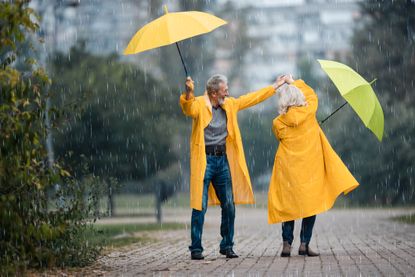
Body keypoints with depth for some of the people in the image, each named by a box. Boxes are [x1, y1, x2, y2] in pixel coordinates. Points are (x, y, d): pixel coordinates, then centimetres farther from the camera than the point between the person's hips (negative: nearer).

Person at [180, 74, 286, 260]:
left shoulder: (229, 105, 13)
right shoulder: (200, 104, -8)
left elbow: (253, 98, 23)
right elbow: (189, 109, -30)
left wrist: (275, 86, 28)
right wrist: (188, 93, -51)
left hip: (223, 160, 6)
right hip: (204, 160, -6)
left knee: (229, 205, 7)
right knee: (200, 206, -6)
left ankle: (227, 245, 19)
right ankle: (196, 248, 0)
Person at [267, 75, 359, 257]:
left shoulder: (278, 123, -7)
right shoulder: (308, 112, -8)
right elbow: (311, 95, 13)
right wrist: (294, 82, 21)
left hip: (288, 169, 1)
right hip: (310, 167, -1)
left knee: (289, 205, 9)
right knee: (311, 204, 6)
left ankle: (287, 245, 4)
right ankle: (304, 244, 1)